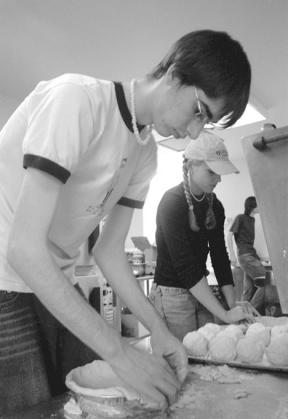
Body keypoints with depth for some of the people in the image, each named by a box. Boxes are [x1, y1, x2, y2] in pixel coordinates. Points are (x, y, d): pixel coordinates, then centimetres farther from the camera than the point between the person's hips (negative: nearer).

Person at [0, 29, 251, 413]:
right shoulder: (78, 98, -22)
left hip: (51, 285, 6)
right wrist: (120, 352, -25)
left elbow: (109, 250, 3)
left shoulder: (146, 153, 0)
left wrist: (157, 329, -8)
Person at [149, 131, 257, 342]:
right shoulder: (172, 203, -18)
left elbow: (220, 257, 2)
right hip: (172, 294, -6)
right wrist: (224, 314, -24)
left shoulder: (214, 206, 3)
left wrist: (234, 306, -7)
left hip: (201, 293, 6)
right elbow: (185, 266, -23)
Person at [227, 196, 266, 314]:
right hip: (245, 255, -8)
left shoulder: (252, 219, 18)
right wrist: (232, 255, -14)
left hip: (252, 254, 8)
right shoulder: (240, 218, -5)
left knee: (249, 289, 7)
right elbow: (229, 235, -8)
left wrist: (256, 254, 16)